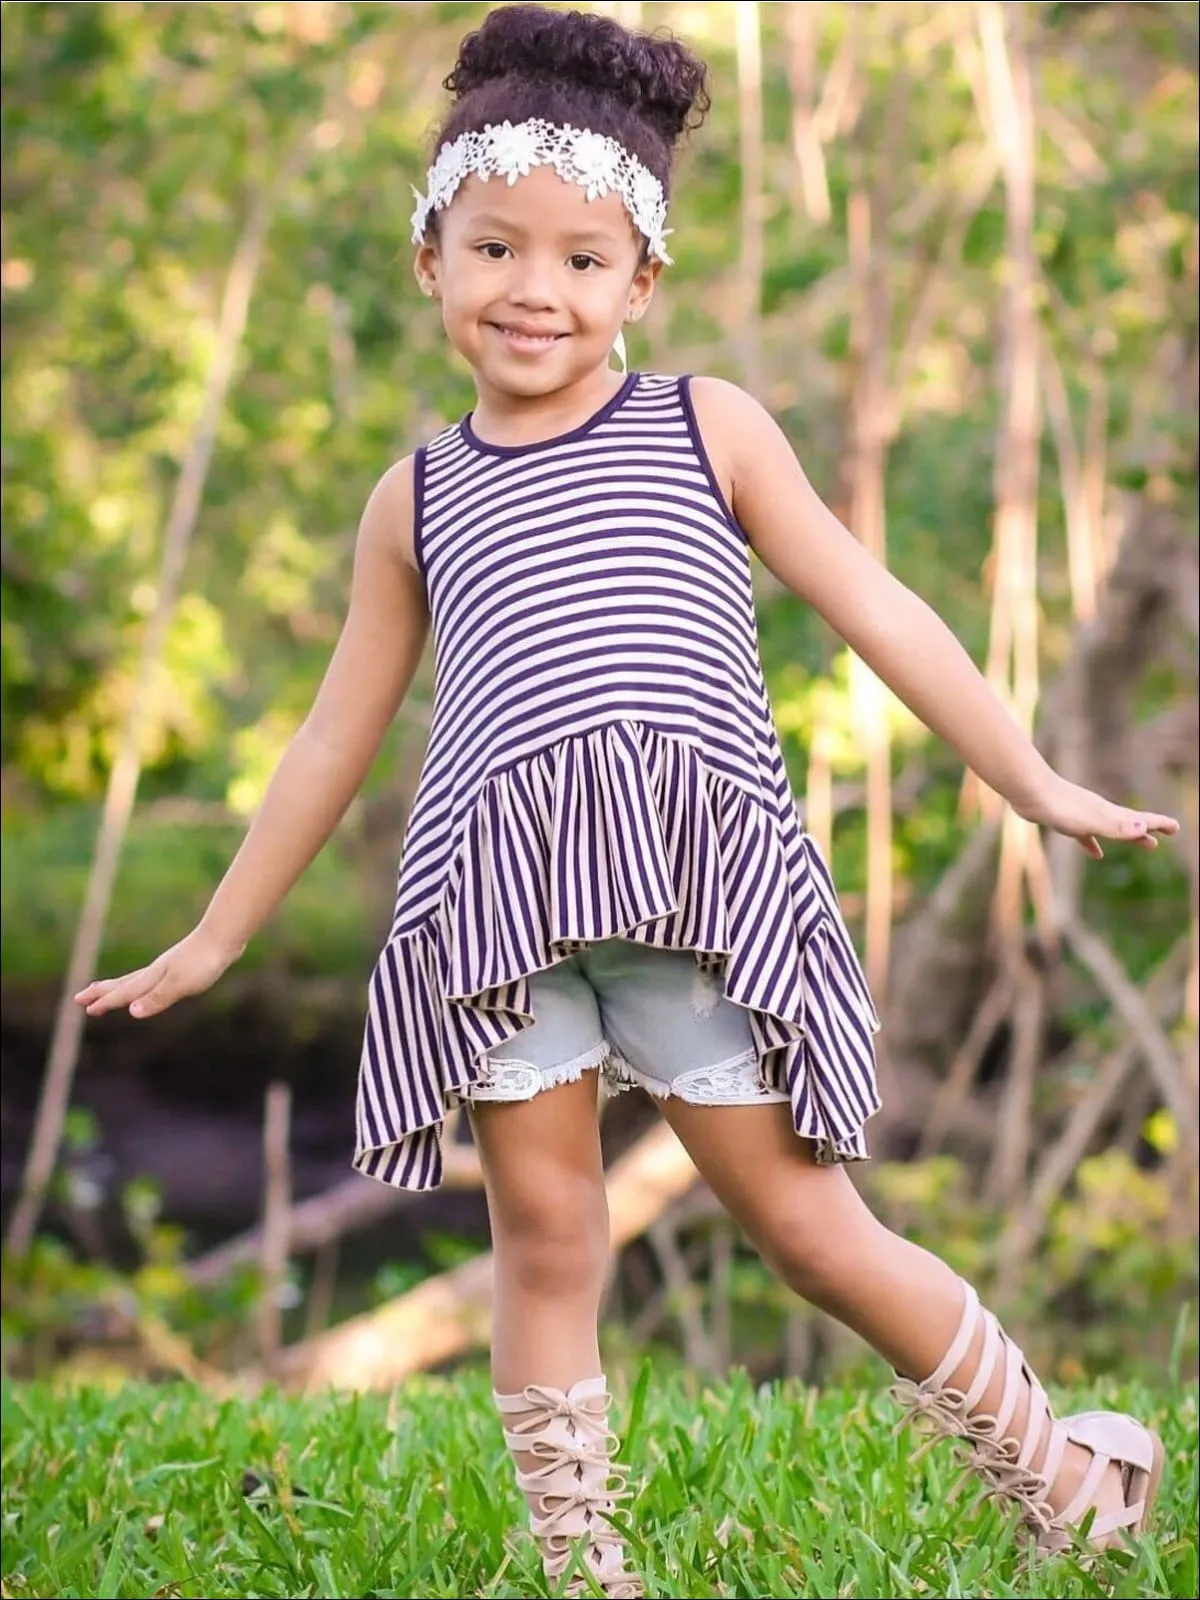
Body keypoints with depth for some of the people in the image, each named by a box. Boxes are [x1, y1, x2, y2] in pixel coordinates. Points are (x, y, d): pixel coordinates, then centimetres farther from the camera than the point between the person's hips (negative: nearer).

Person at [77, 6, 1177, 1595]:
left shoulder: (708, 428, 11)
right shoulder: (417, 498, 17)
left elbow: (873, 610, 12)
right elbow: (339, 732, 24)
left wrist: (1038, 784, 10)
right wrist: (214, 940, 26)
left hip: (703, 882, -2)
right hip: (495, 895, 3)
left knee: (811, 1228, 0)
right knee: (544, 1239, 0)